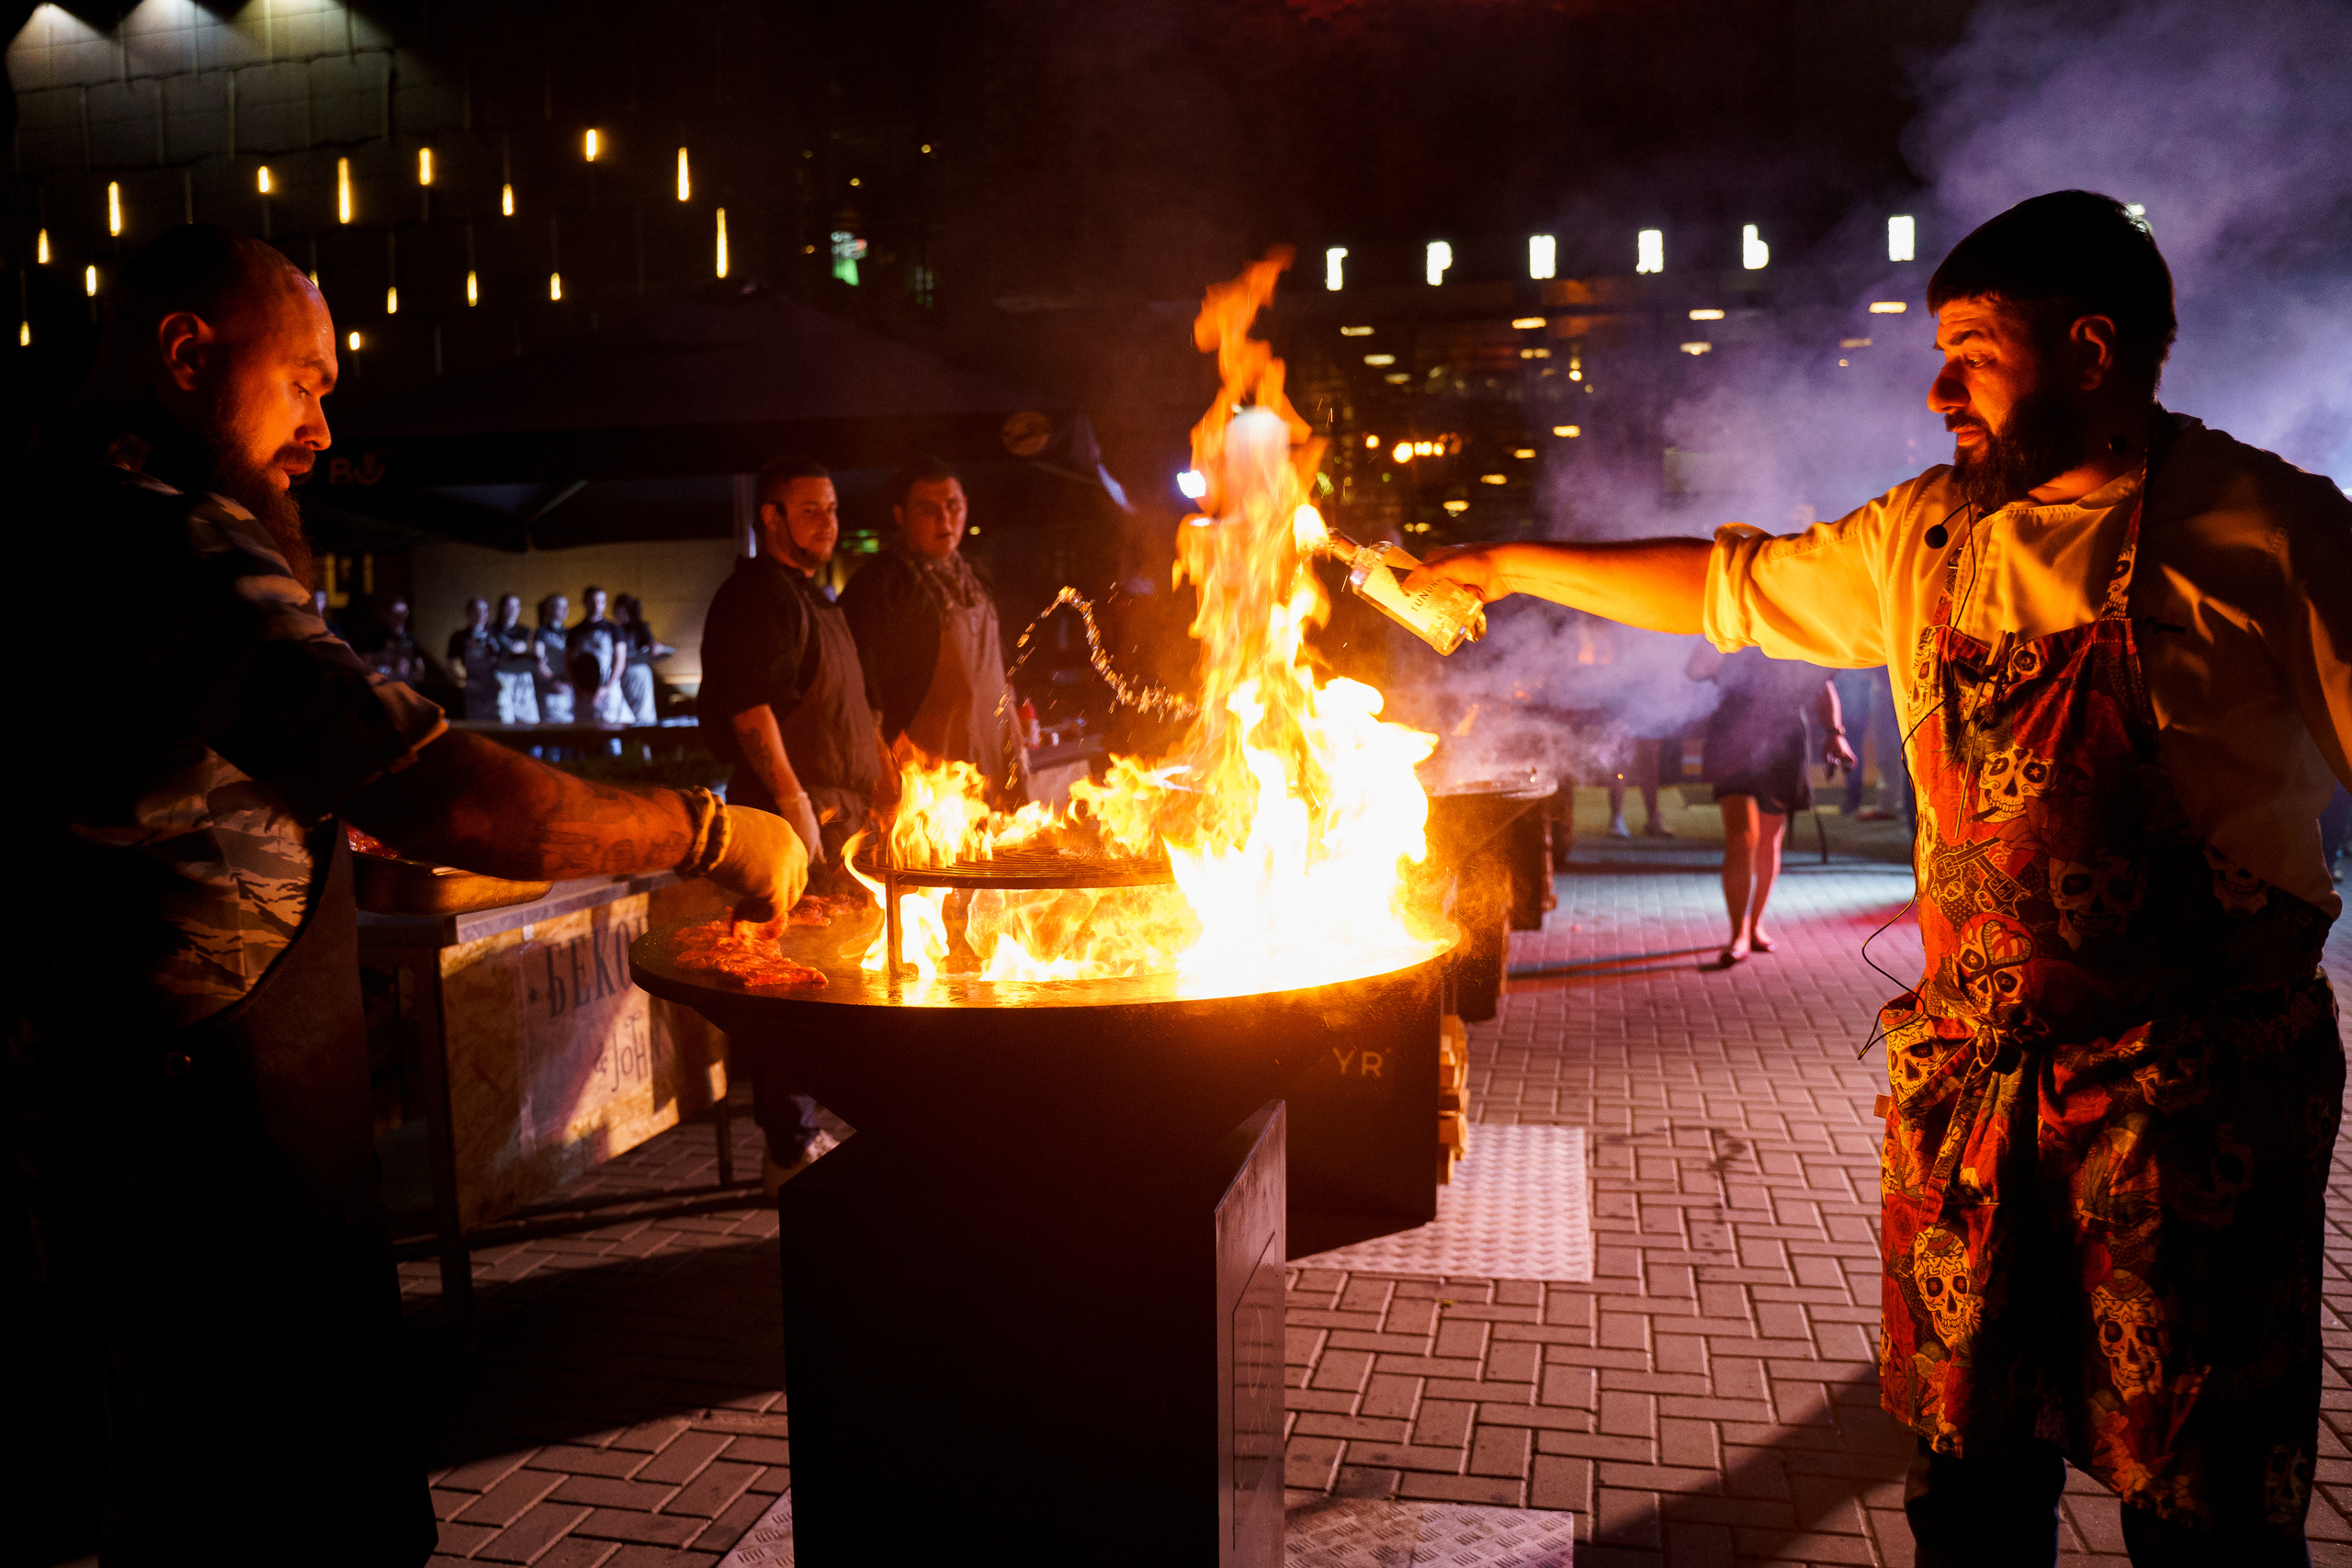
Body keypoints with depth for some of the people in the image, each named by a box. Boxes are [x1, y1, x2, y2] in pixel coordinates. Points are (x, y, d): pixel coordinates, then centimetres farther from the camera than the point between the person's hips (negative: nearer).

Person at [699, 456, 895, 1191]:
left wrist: (878, 774, 23)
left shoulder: (813, 598, 22)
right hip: (794, 810, -10)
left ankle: (802, 1135, 26)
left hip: (837, 811, 10)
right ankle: (791, 1151, 2)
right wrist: (792, 797, -25)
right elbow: (748, 705, -20)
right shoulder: (756, 594, -10)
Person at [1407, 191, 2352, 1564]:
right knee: (1972, 1456, 15)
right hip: (1969, 1075, 5)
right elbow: (1729, 586, 19)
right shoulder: (1928, 537, 9)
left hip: (2194, 1086, -4)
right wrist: (1503, 565, 22)